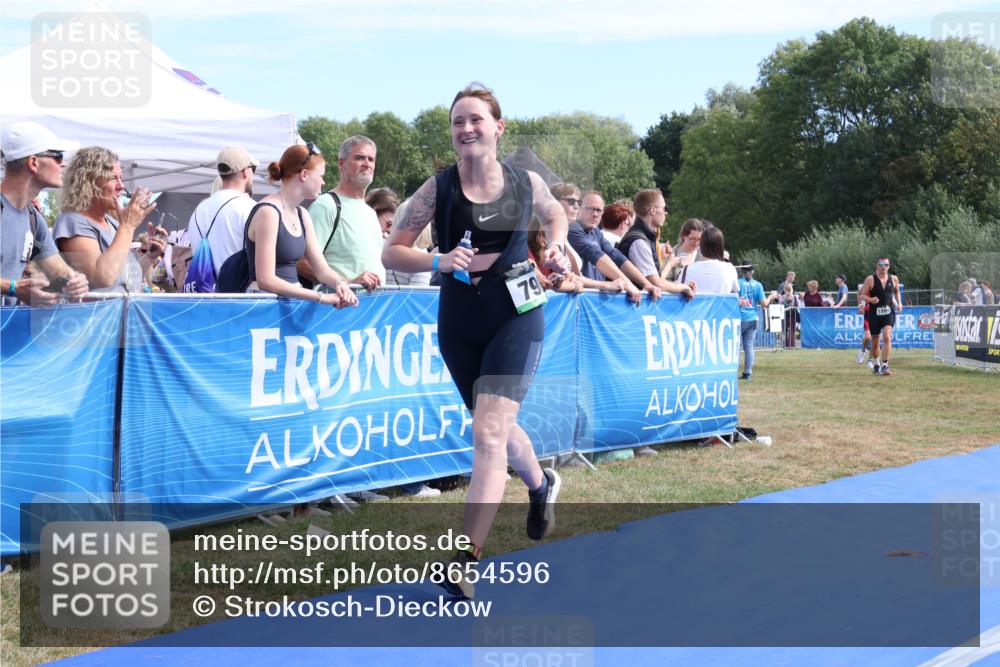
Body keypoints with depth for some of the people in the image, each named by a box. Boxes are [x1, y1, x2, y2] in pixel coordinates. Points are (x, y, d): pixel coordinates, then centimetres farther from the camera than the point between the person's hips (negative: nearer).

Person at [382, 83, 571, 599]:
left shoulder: (526, 184, -1)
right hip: (459, 319, 2)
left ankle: (466, 561, -17)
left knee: (489, 434, -16)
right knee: (497, 428, 19)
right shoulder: (438, 188, -4)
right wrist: (439, 261, -22)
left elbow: (554, 214, 22)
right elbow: (391, 252, -4)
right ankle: (542, 484, 53)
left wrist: (557, 247, 2)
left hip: (516, 315, -2)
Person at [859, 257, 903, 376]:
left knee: (887, 337, -21)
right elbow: (863, 295, -2)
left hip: (889, 313, 0)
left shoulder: (893, 279, 4)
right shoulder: (870, 279, -4)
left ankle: (885, 366, -21)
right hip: (875, 313, 0)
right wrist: (871, 299, -22)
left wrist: (899, 303, 9)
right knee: (875, 342, 8)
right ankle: (877, 365, 31)